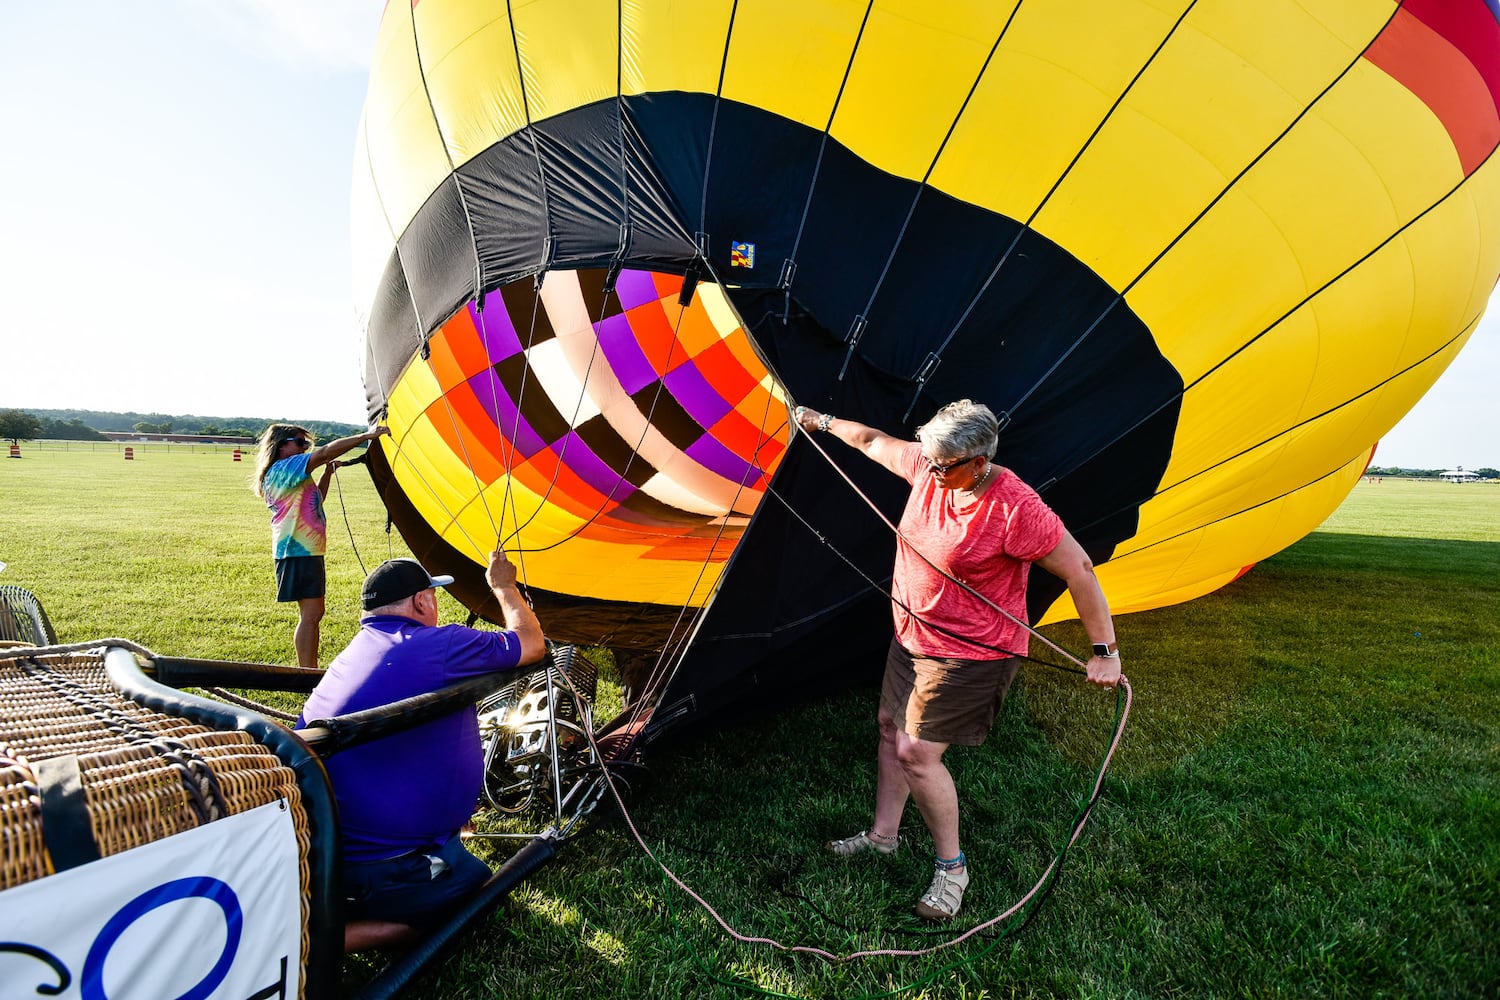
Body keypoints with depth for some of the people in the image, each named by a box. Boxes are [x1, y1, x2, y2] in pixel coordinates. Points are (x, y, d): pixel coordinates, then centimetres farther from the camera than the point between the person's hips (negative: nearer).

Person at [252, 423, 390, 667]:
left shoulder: (290, 474, 19)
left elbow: (314, 501, 26)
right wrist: (366, 436, -21)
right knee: (310, 614, -10)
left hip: (308, 550, 11)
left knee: (313, 613, 13)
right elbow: (325, 452, -20)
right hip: (298, 551, -11)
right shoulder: (283, 468, -11)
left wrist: (328, 472, 16)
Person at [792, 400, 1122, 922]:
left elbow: (1079, 571, -21)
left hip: (971, 654, -8)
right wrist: (825, 422, 23)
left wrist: (1105, 652, -17)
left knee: (916, 752, -6)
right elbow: (875, 441, 11)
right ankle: (883, 834, 38)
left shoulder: (1015, 508, -28)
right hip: (912, 636, 8)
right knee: (891, 726, 18)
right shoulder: (928, 465, -7)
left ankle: (952, 866, 18)